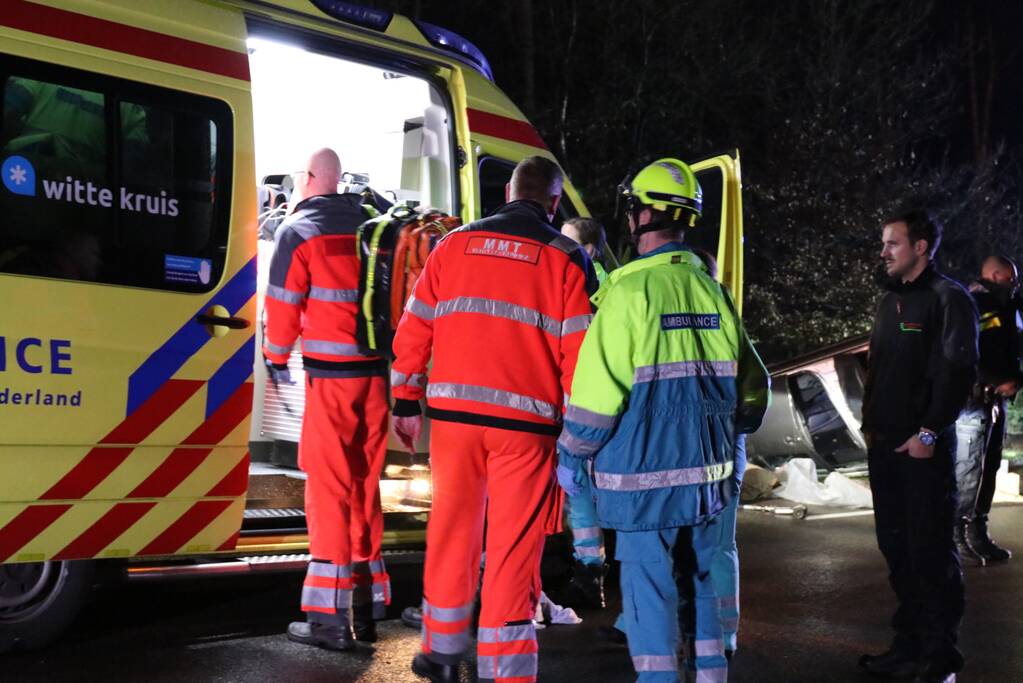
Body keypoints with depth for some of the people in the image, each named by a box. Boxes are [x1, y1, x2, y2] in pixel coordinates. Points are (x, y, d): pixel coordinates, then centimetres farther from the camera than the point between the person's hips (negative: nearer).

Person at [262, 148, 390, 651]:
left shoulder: (300, 231, -3)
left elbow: (284, 305, -3)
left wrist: (276, 358, 13)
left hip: (332, 374, -5)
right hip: (378, 371, 5)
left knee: (329, 490, -1)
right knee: (365, 487, 13)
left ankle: (331, 616, 0)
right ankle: (365, 605, 20)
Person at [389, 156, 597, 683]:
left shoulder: (455, 244, 9)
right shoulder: (566, 258, 0)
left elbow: (414, 327, 8)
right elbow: (578, 353, -5)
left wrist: (406, 401, 15)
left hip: (454, 413, 3)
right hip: (526, 422, -3)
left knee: (452, 532, 17)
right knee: (514, 549, 3)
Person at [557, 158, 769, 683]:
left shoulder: (631, 290, -13)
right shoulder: (712, 291, 6)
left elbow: (598, 389, -15)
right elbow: (750, 386, 9)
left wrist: (570, 455, -3)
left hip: (645, 469, -6)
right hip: (705, 469, 6)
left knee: (648, 580, 3)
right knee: (700, 575, 18)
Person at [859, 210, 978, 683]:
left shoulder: (948, 298, -7)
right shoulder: (890, 301, 16)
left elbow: (958, 371, -14)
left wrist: (929, 432, -17)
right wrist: (870, 423, 13)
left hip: (924, 446, -8)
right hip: (885, 444, 8)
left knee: (930, 550, -4)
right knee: (896, 546, 11)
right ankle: (910, 643, 21)